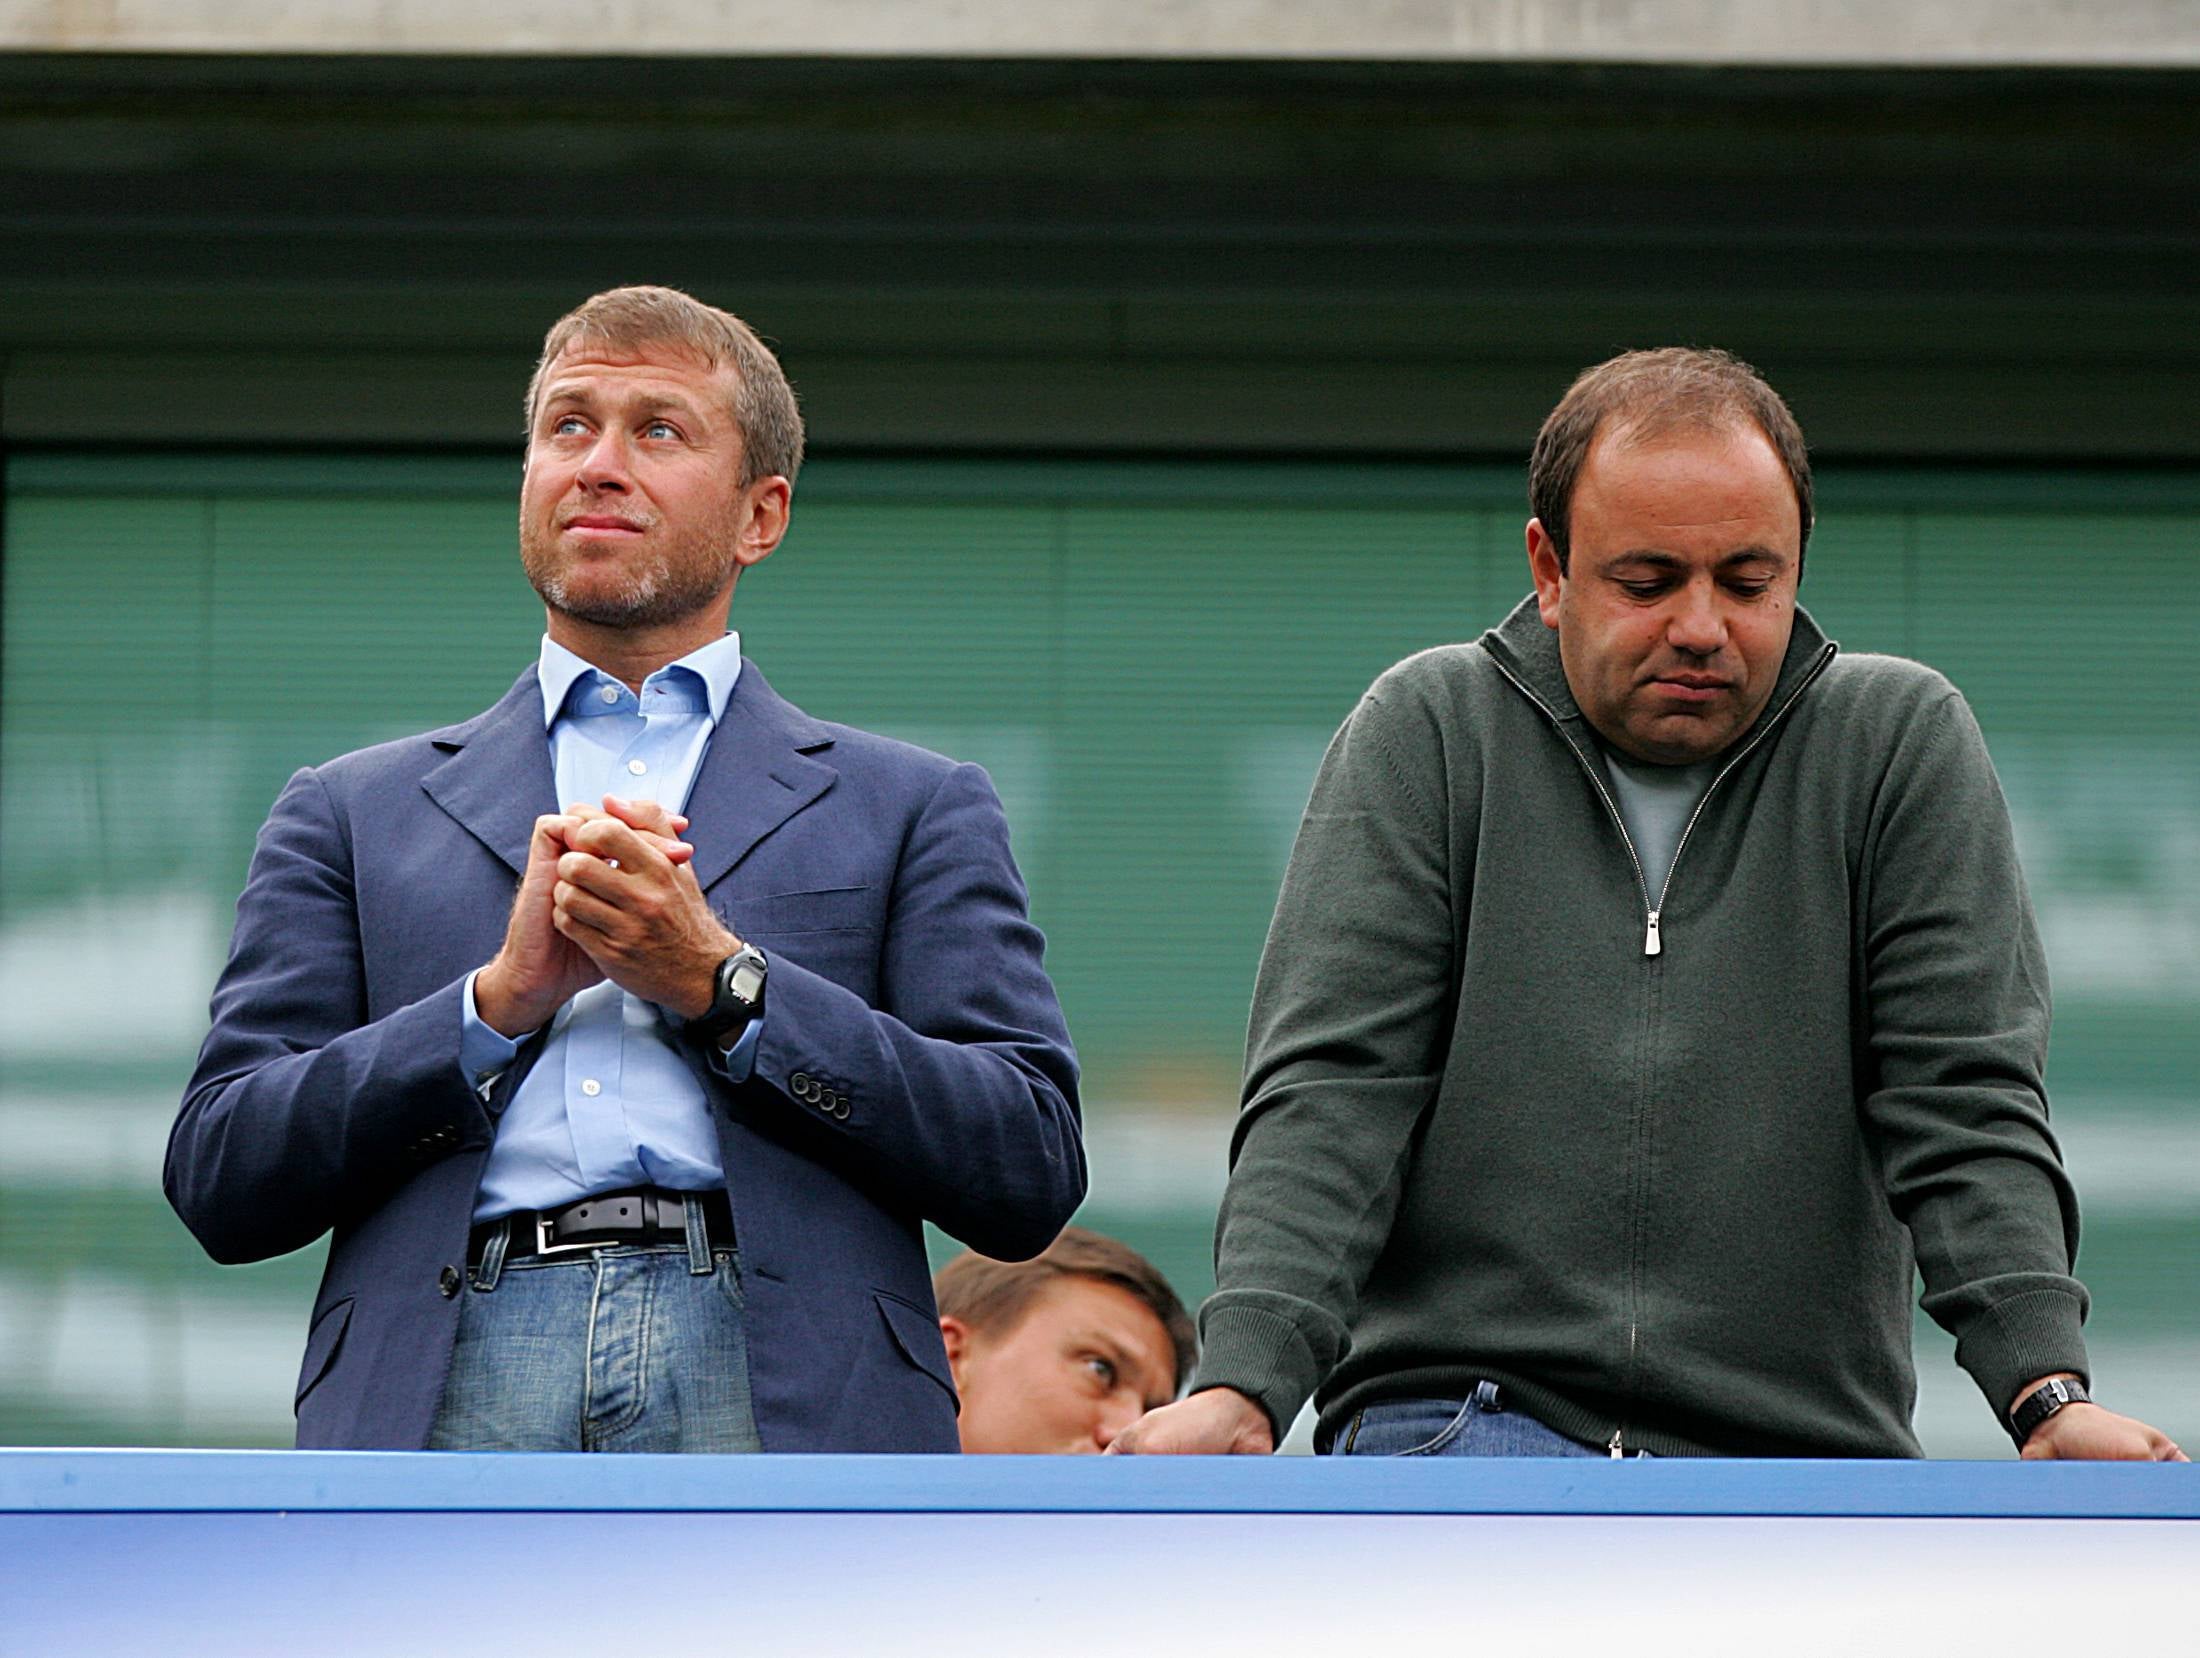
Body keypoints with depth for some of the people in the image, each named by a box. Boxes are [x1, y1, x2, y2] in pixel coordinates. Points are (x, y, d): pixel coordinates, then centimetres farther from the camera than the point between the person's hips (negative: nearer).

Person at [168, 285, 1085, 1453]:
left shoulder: (909, 809, 21)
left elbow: (1030, 1177, 10)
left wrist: (724, 983, 1)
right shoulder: (354, 814, 24)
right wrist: (502, 995, 1)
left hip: (780, 1401, -1)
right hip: (454, 1386, 1)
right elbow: (218, 1180, 13)